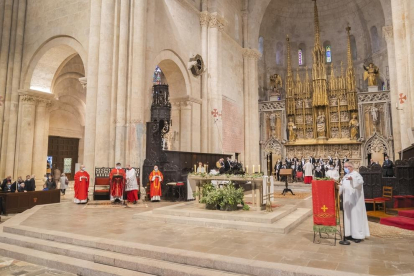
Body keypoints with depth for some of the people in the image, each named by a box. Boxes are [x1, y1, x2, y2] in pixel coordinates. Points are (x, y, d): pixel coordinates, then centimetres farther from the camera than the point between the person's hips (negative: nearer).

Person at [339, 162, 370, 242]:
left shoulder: (356, 174, -9)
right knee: (348, 216, 8)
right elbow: (342, 186, 20)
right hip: (347, 200, 8)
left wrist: (352, 179, -48)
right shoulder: (345, 176, 15)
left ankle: (358, 235, 1)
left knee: (356, 215, -5)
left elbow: (360, 181, -31)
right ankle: (350, 234, 14)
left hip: (355, 200, -8)